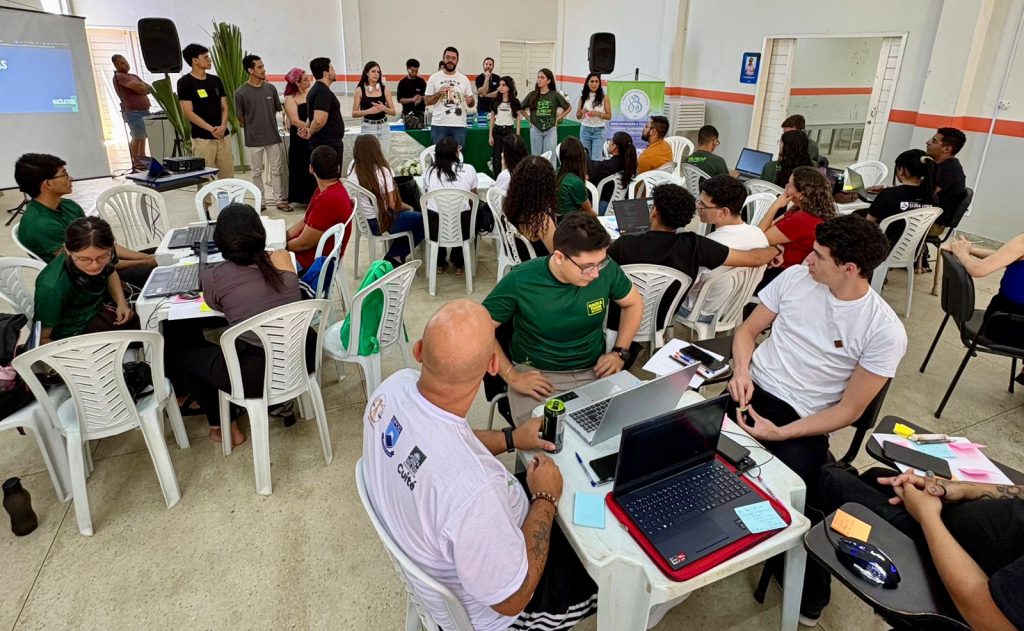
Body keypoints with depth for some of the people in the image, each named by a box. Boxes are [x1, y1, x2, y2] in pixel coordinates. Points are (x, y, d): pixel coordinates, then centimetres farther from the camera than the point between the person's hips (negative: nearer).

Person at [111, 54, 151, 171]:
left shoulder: (134, 76, 22)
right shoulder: (119, 76, -5)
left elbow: (149, 89, 12)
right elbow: (138, 86, -18)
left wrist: (141, 88, -7)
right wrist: (146, 88, 1)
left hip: (144, 110, 8)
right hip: (133, 112, -8)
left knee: (143, 137, 8)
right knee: (137, 137, -10)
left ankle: (142, 161, 14)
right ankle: (136, 163, -4)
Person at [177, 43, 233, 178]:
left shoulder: (216, 80, 13)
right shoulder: (185, 82, -3)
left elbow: (224, 107, 11)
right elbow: (188, 112, -9)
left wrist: (223, 126, -7)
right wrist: (211, 129, -16)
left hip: (223, 136, 5)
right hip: (202, 138, -5)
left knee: (228, 176, 4)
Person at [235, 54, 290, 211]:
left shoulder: (270, 88, 1)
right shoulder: (241, 93, -8)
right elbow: (240, 118, 0)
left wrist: (267, 123, 12)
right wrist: (253, 128, 7)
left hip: (273, 137, 2)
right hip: (253, 139, -2)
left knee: (276, 170, 7)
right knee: (257, 172, 8)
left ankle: (279, 200, 16)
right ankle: (261, 201, 18)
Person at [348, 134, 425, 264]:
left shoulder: (353, 168, -5)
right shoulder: (383, 172, -22)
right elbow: (393, 204, -20)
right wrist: (409, 207, 0)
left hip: (363, 220, 8)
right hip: (381, 223, -7)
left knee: (406, 214, 28)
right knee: (423, 220, 9)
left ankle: (394, 256, 22)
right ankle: (396, 256, 13)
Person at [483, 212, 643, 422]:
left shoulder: (607, 270, -8)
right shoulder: (520, 281, -17)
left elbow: (633, 303, 12)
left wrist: (619, 352, 1)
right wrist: (512, 376, -12)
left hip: (596, 372, 3)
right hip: (538, 375, -2)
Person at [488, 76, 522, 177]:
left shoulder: (515, 102, 0)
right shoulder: (495, 101, 5)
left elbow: (518, 119, 4)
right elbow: (492, 118, 9)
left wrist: (517, 135, -1)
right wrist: (490, 135, 5)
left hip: (509, 130, -2)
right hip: (497, 131, 2)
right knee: (496, 158, 0)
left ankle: (508, 180, 4)